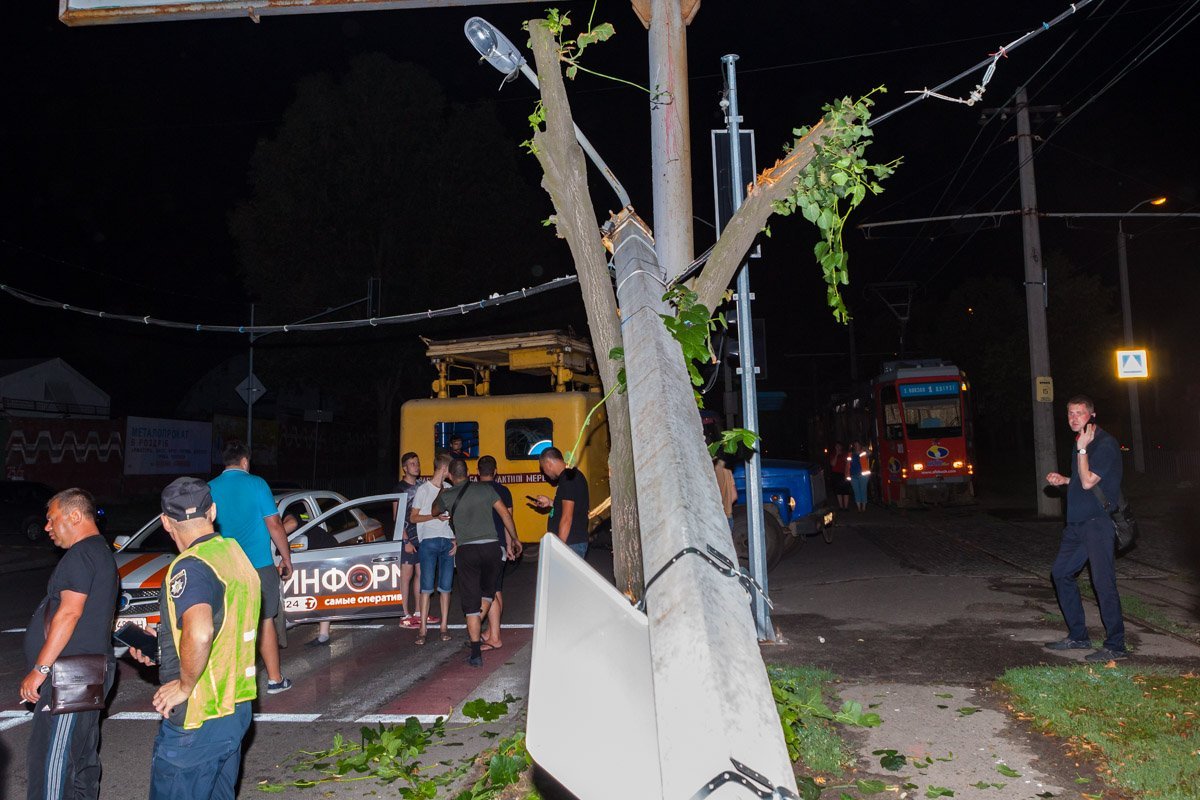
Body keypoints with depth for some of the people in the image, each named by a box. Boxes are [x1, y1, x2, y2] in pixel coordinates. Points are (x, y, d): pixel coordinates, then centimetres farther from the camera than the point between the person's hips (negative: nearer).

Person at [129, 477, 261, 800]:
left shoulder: (190, 567, -20)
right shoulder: (235, 553, 8)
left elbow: (199, 634, -38)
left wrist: (184, 685, -22)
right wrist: (161, 648, 16)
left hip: (197, 722, -9)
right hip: (237, 708, 9)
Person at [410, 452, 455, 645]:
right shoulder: (423, 490, 1)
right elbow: (413, 518, 1)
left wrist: (456, 539, 5)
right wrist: (435, 516, -12)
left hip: (448, 542, 4)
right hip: (428, 541, -4)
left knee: (446, 586, 4)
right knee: (426, 586, -5)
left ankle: (444, 627, 11)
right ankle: (423, 628, -1)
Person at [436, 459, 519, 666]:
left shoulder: (447, 496, 4)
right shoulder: (486, 490, 6)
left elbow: (434, 511, 25)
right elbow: (505, 515, 5)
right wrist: (514, 540, 15)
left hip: (466, 550, -1)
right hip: (490, 547, 2)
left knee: (471, 600, 2)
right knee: (488, 591, 26)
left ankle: (476, 653, 1)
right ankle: (475, 630, 24)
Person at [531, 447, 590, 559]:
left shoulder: (568, 479, -16)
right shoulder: (572, 475, 14)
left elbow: (567, 518, -21)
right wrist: (550, 503, 20)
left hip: (571, 544, -10)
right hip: (574, 542, 10)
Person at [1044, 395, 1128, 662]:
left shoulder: (1105, 444, -12)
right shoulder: (1082, 442, 17)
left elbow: (1088, 482, -19)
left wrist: (1081, 450, -16)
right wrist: (1064, 480, 14)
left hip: (1099, 521, -10)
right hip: (1078, 521, 10)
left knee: (1103, 582, -8)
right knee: (1061, 574, 12)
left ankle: (1115, 646, -1)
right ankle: (1078, 637, 21)